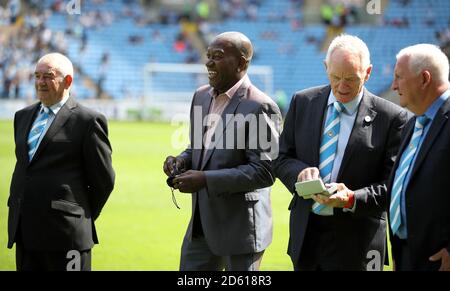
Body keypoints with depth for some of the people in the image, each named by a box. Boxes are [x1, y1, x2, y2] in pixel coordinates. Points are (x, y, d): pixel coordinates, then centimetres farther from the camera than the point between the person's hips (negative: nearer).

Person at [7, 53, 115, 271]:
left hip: (65, 231, -6)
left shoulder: (88, 121, -6)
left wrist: (83, 217, 5)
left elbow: (103, 179, -2)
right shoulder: (23, 117, 16)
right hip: (24, 232, 6)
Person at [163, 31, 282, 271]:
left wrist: (206, 179, -24)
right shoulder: (201, 96, 9)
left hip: (240, 228, -7)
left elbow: (264, 171, -20)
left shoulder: (259, 107, -16)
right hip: (201, 224, 8)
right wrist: (182, 161, -2)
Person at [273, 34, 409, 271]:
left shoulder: (391, 118, -8)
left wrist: (352, 199, -23)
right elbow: (282, 159, 8)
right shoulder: (303, 102, 5)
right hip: (304, 233, 4)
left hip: (355, 240, -4)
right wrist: (300, 171, -15)